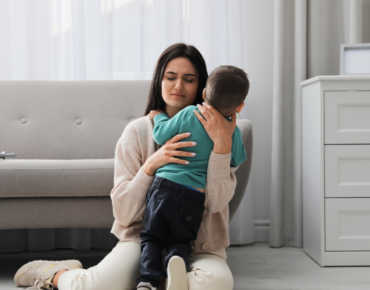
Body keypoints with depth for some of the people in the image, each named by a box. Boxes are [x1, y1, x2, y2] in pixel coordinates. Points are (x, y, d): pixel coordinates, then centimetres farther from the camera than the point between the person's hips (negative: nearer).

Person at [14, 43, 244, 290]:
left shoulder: (213, 130, 3)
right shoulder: (138, 131, 3)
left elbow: (216, 202, -11)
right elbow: (124, 213, -2)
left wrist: (223, 144, -22)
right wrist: (151, 165, -16)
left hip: (199, 246, 0)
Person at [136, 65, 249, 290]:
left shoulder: (189, 114, -3)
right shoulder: (234, 133, 2)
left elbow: (161, 136, 2)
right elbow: (238, 160, 19)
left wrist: (159, 117, 22)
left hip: (165, 185, 0)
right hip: (194, 197, 1)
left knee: (153, 238, 10)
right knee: (181, 240, 16)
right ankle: (178, 258, -18)